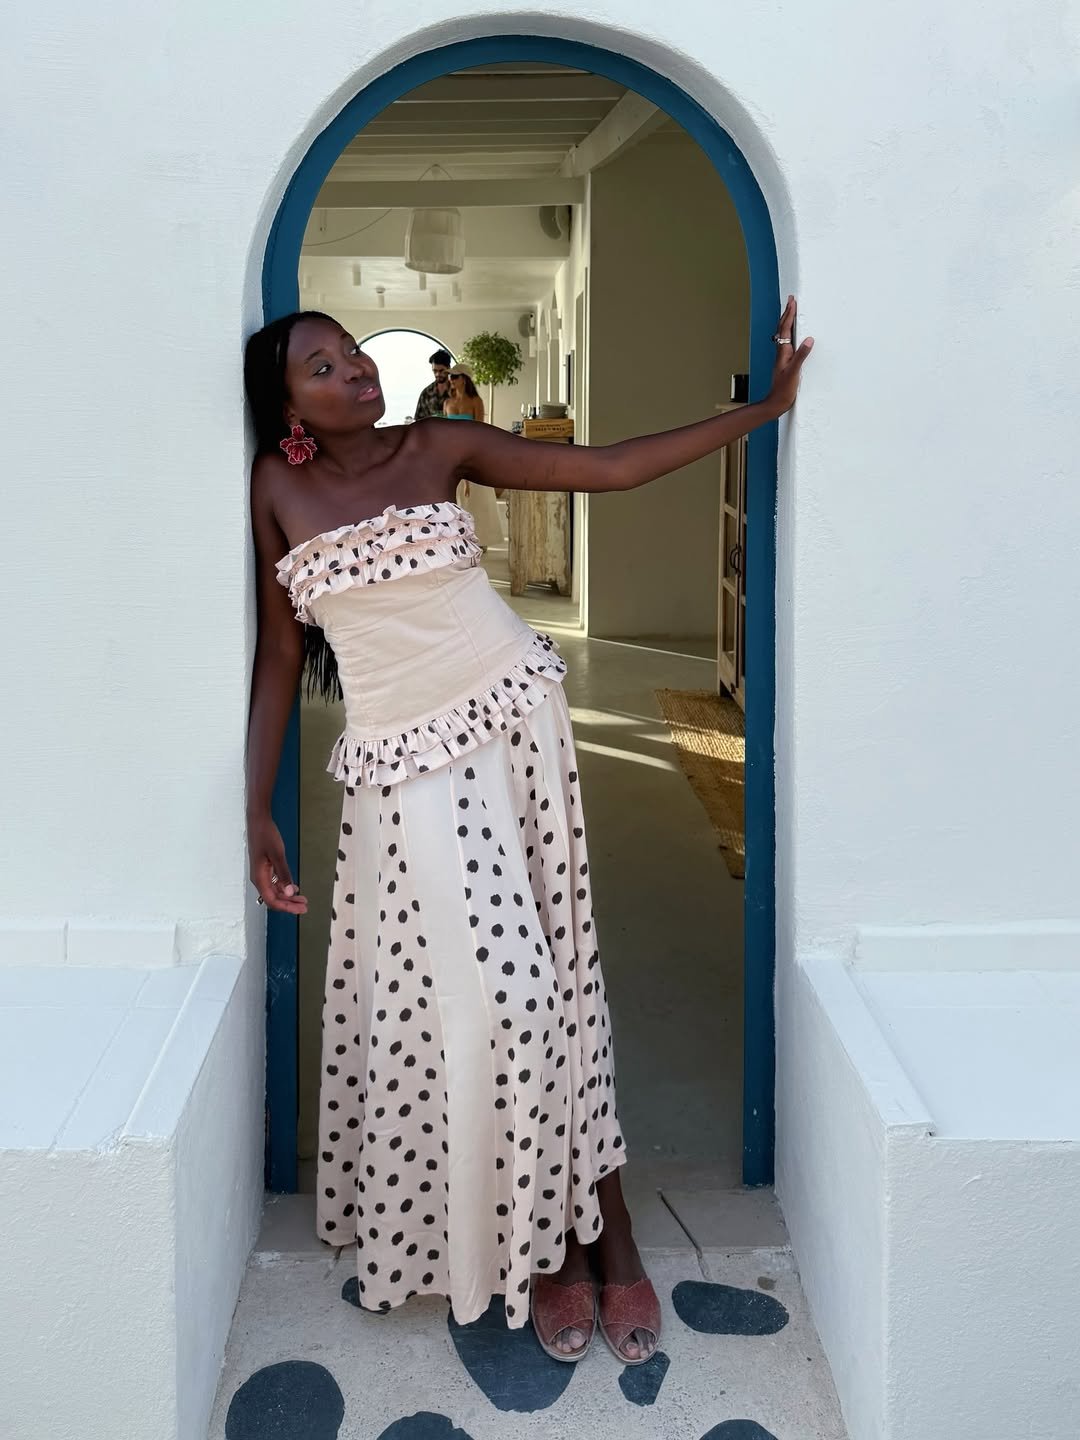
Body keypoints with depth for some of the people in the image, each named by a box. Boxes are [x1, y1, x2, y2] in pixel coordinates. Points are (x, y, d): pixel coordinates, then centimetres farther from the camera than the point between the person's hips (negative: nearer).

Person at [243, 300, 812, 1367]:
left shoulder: (440, 449, 4)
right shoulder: (277, 487, 3)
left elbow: (613, 468, 3)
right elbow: (278, 652, 5)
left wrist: (765, 406, 0)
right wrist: (256, 813, -1)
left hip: (512, 718, 1)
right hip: (400, 758, -1)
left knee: (548, 966, 0)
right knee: (493, 987, -7)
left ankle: (585, 1224, 13)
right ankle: (561, 1239, 12)